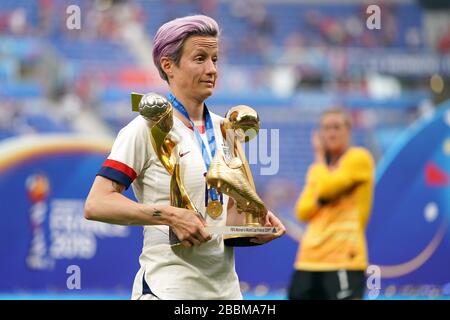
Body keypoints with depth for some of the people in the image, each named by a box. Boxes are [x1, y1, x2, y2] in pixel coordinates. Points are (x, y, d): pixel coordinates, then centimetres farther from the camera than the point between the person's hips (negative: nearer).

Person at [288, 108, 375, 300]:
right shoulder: (317, 169, 19)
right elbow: (302, 211, 9)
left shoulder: (359, 158, -3)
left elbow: (326, 187, -16)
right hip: (309, 259, 8)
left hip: (344, 259, -8)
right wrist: (321, 200, -11)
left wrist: (320, 156, 1)